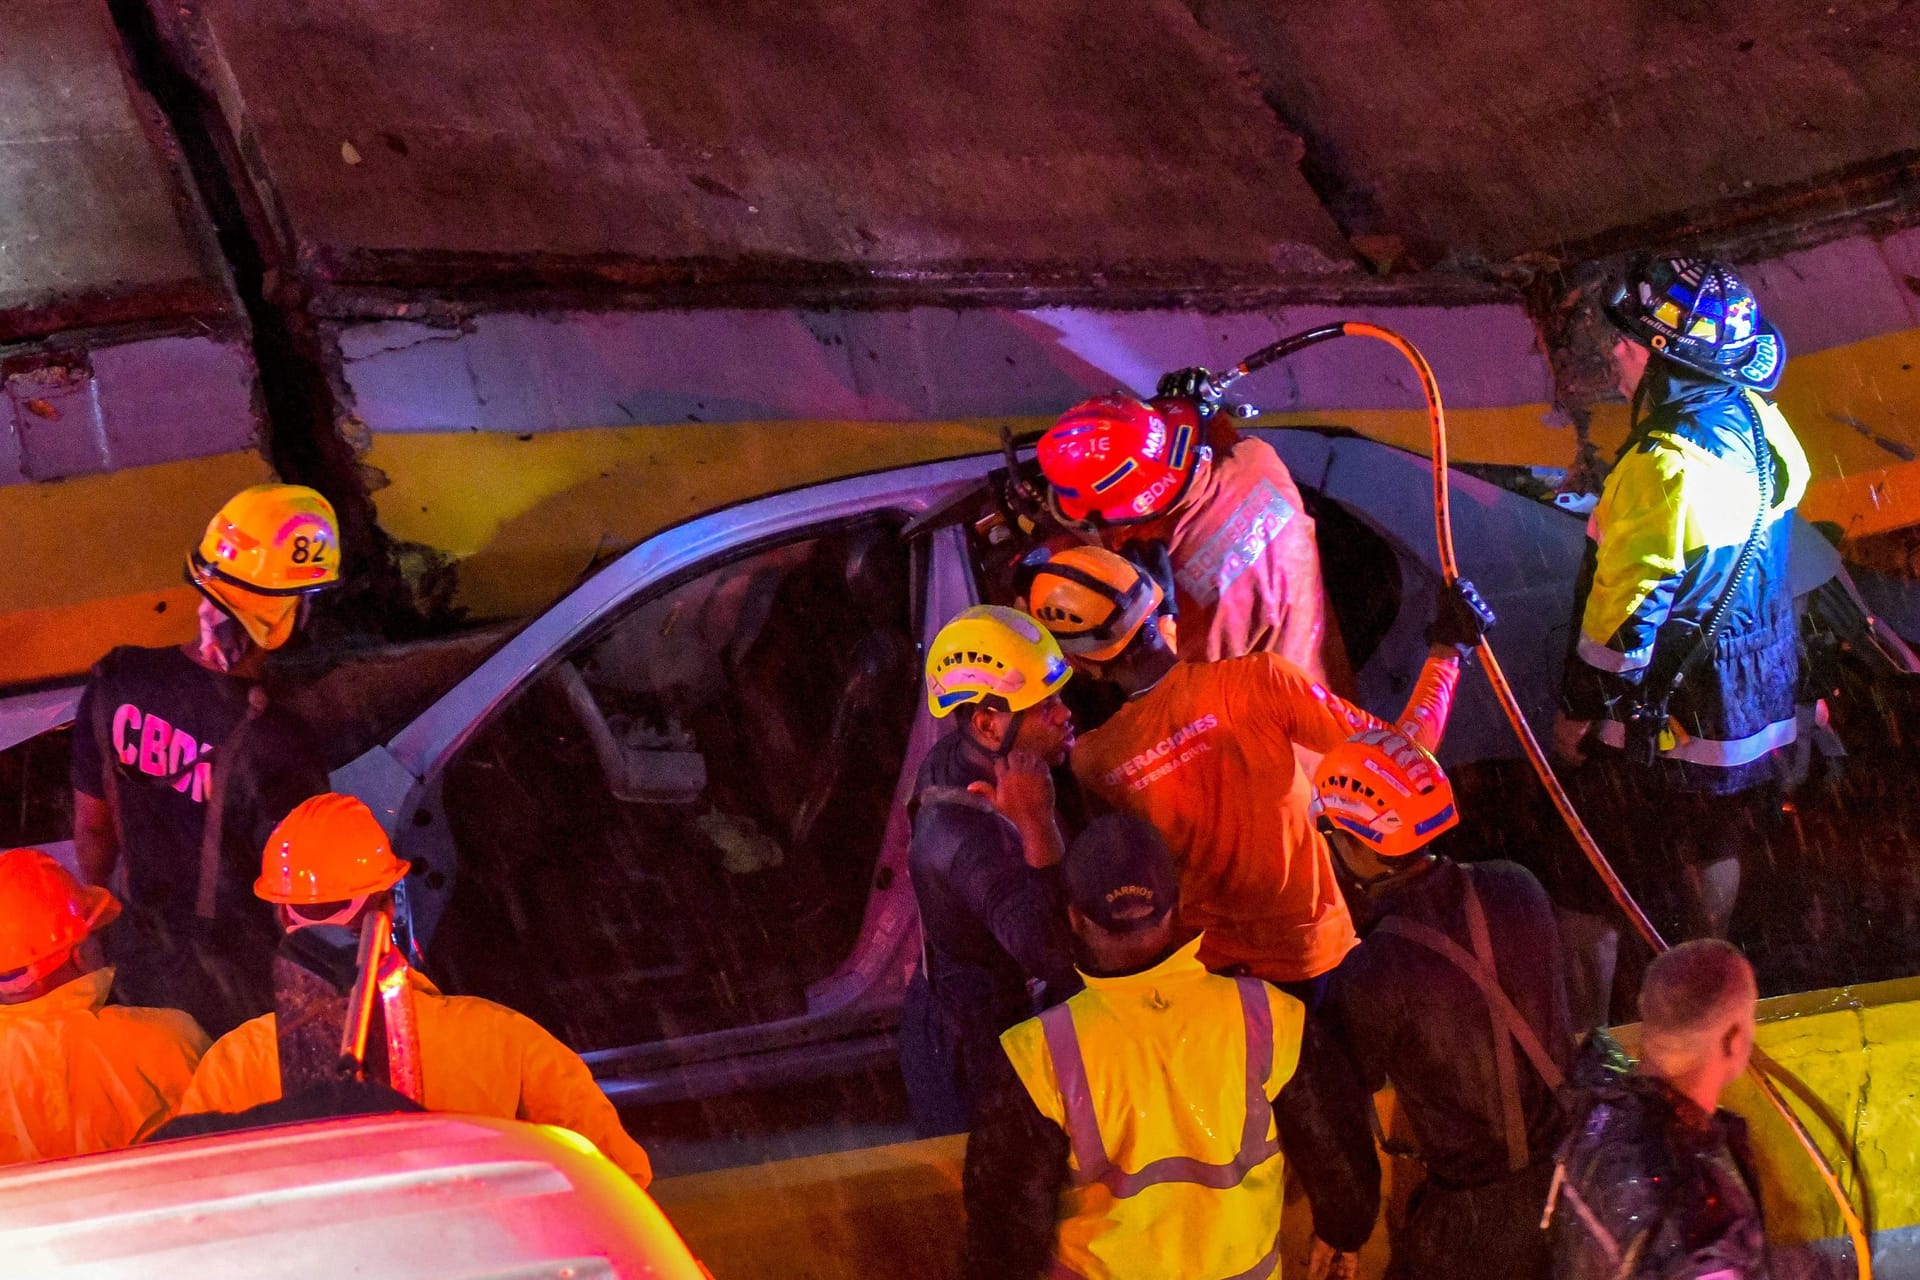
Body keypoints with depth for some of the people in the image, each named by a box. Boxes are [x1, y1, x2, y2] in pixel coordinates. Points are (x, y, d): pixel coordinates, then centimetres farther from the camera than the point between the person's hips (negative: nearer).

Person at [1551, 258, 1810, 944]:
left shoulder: (1666, 468, -30)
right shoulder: (1754, 422, -2)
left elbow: (1627, 608, -25)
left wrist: (1579, 709, -14)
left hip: (1684, 703, -8)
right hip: (1759, 676, 8)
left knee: (1697, 843, 8)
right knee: (1716, 834, 22)